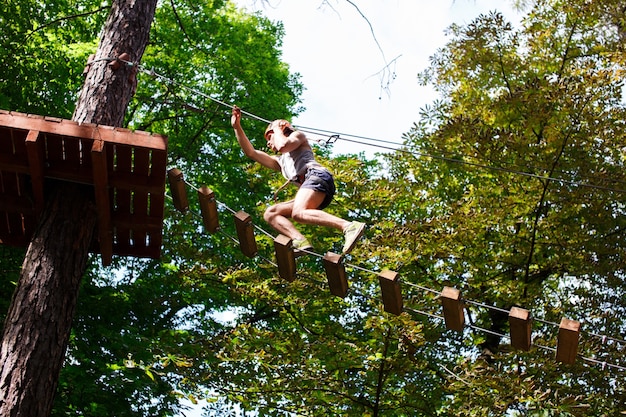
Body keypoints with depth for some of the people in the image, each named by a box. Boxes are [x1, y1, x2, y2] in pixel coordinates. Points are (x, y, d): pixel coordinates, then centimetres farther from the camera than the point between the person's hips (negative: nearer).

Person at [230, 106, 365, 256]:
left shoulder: (298, 135, 25)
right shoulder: (279, 161, 41)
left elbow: (283, 146, 2)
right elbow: (251, 153, 34)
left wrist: (277, 132, 23)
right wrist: (237, 127, 33)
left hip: (317, 176, -8)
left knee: (298, 213, -33)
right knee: (270, 213, -3)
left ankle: (350, 226, -48)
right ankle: (300, 242, -31)